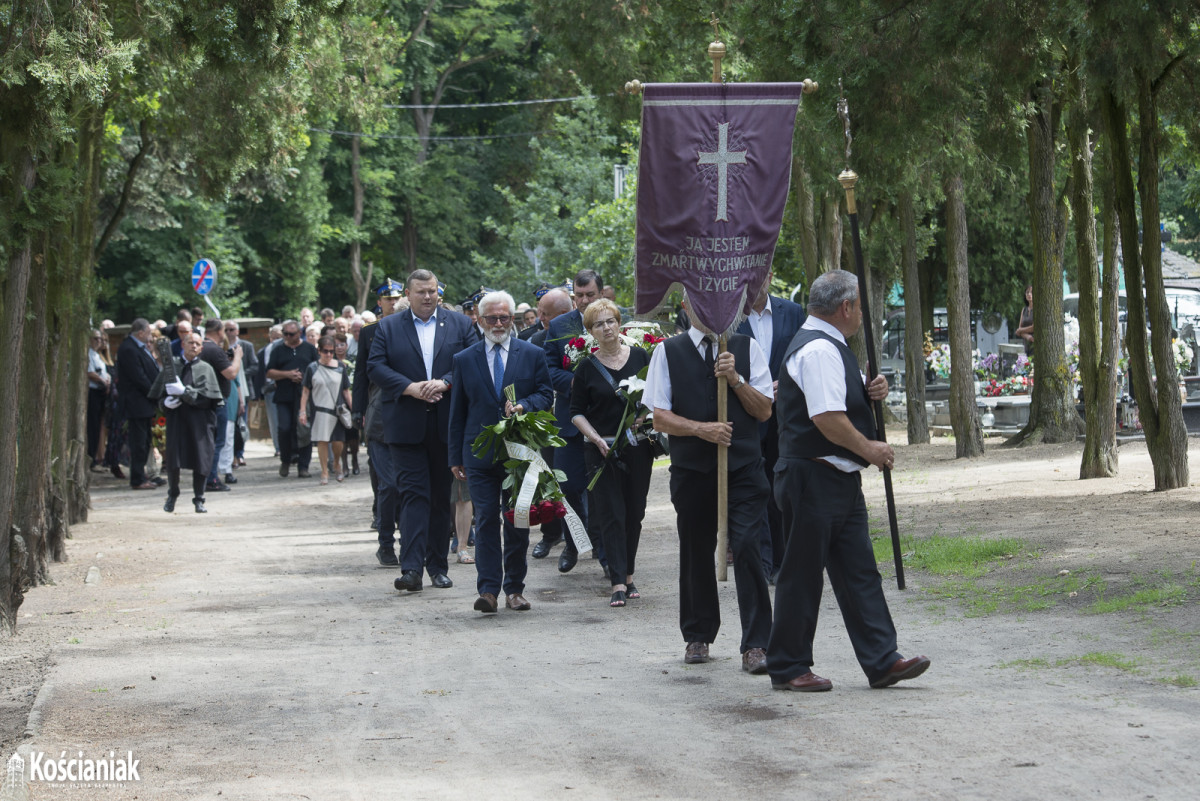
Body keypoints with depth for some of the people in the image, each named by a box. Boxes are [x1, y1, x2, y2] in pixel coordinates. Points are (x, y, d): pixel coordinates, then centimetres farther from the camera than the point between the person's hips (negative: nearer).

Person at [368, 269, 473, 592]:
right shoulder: (388, 327, 7)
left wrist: (445, 383, -15)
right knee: (413, 493, -8)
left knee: (442, 496, 8)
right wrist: (410, 388, -16)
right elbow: (376, 366, -3)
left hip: (446, 425, 2)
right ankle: (411, 568, -13)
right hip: (406, 426, -1)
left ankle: (438, 565, 16)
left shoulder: (459, 324, 9)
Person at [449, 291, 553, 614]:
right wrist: (455, 457, 6)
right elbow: (457, 413, 9)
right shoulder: (464, 360, 8)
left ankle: (514, 588, 15)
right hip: (480, 454, 0)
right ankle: (488, 590, -9)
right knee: (486, 520, -7)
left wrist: (523, 405, -17)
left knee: (518, 523, 5)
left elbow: (546, 395, 5)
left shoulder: (532, 355, 7)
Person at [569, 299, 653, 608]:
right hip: (602, 449, -2)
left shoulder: (640, 357, 4)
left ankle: (628, 574, 20)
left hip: (638, 446, 2)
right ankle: (618, 582, -7)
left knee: (634, 512, 6)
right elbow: (577, 412, 4)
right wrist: (595, 437, -11)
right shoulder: (587, 367, 1)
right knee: (611, 514, -5)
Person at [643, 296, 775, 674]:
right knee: (696, 552, 11)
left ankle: (755, 645, -7)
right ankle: (698, 636, 28)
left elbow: (764, 410, 3)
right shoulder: (668, 352, 4)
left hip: (743, 465, -1)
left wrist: (735, 379, -11)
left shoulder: (746, 348, 6)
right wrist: (701, 428, -14)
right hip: (692, 468, 1)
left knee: (747, 548, -10)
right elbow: (659, 417, 0)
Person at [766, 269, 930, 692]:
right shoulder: (817, 350, -17)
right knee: (802, 574, -2)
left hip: (841, 479, 11)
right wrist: (869, 448, -14)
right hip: (814, 478, -11)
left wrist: (872, 391, 8)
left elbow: (846, 400, 29)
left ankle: (881, 661, 7)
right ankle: (787, 668, 6)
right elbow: (827, 418, -26)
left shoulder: (831, 347, 17)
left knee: (859, 570, 7)